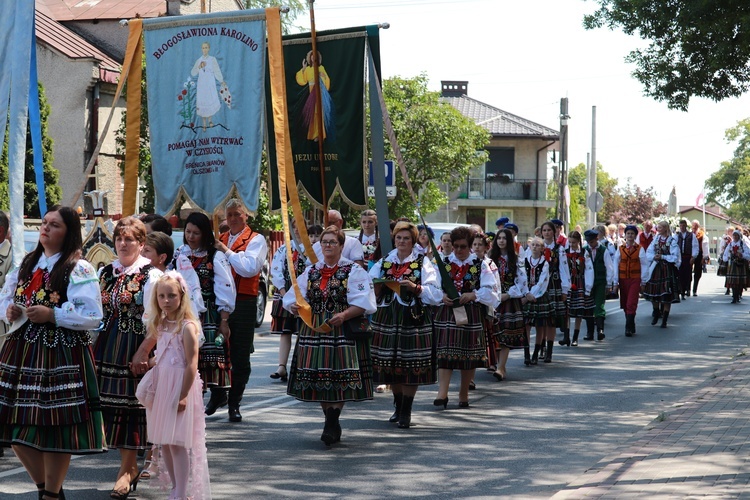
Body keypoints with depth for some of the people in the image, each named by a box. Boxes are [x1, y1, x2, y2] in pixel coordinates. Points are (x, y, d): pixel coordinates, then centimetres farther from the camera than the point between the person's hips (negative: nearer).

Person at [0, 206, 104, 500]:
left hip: (61, 355, -6)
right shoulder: (27, 263, 14)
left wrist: (52, 315, -20)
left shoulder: (79, 269, -7)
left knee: (55, 426, -2)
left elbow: (92, 316, -14)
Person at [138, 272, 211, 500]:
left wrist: (183, 395, -20)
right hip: (161, 388, 8)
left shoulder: (187, 327, -13)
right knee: (164, 442, 11)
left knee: (177, 443, -7)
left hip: (179, 389, -8)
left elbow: (192, 364, -16)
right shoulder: (160, 325, 11)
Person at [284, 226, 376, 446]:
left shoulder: (354, 271, 0)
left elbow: (363, 303, -9)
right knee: (318, 379, 4)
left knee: (339, 376, -11)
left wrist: (344, 315, -25)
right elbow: (294, 297, 8)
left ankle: (331, 423, -10)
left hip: (343, 332, -4)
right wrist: (294, 306, -16)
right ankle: (332, 425, 14)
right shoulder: (310, 272, 14)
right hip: (313, 331, 4)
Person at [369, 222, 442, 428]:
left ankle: (406, 412, 2)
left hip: (414, 320, -4)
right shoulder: (383, 262, 12)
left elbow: (435, 294, -7)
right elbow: (371, 292, 13)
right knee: (390, 365, 7)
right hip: (387, 318, 4)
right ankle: (398, 407, 23)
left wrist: (415, 287, -20)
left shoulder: (423, 263, 2)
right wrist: (378, 286, -7)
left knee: (410, 365, -5)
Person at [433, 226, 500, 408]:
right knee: (445, 352, -9)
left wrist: (473, 295, -16)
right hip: (446, 313, 0)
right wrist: (442, 296, -13)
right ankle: (442, 393, -14)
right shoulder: (443, 263, 8)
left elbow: (490, 289, -1)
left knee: (470, 355, 4)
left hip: (472, 315, 0)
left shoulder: (480, 265, 5)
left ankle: (464, 393, 15)